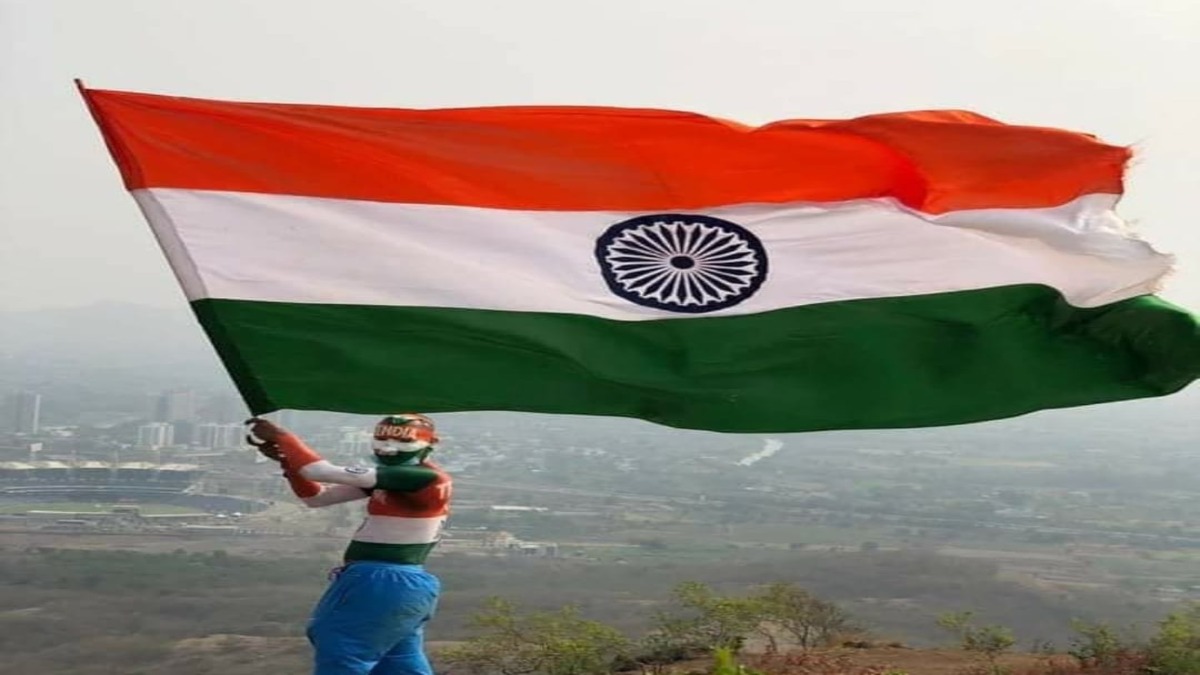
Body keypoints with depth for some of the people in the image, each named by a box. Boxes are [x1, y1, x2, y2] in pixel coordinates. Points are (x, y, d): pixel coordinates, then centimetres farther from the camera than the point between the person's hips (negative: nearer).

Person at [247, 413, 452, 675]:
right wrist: (287, 460, -3)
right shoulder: (392, 478, 11)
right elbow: (316, 496, 12)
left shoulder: (423, 478, -19)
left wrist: (282, 437, -13)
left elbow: (328, 474, -22)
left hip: (382, 584, -10)